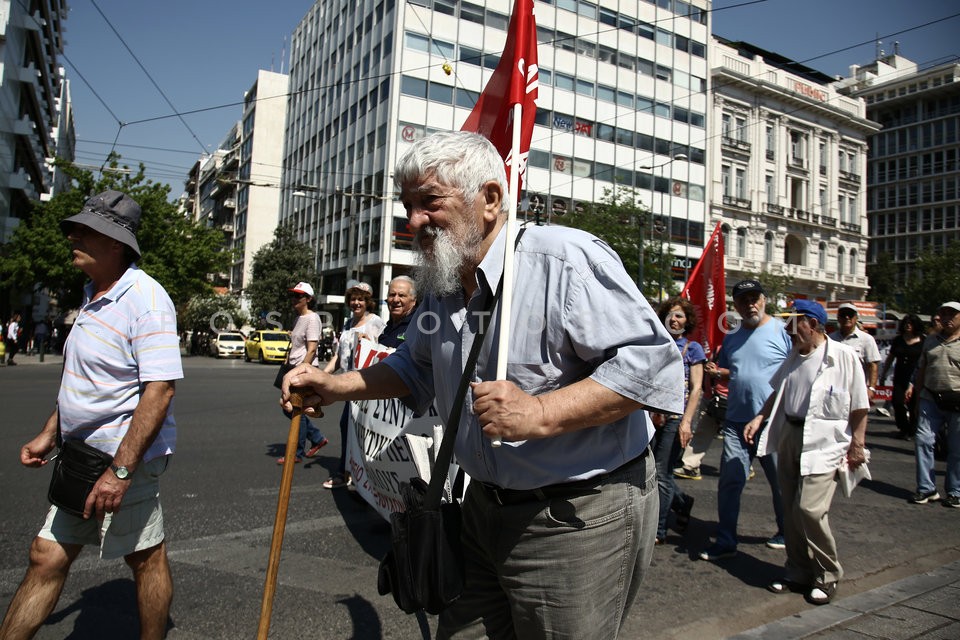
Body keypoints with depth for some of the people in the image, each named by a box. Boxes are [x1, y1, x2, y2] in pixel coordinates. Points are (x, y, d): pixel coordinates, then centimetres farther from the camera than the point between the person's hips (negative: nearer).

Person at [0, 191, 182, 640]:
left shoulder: (145, 299, -19)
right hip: (83, 454, 9)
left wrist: (121, 470, -26)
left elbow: (160, 389, -25)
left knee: (146, 558, 8)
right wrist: (49, 435, 20)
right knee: (46, 558, 15)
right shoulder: (93, 295, 12)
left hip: (125, 457, -9)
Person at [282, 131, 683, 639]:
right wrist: (337, 386, 12)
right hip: (486, 506, 8)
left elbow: (650, 363, -25)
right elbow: (417, 367, 23)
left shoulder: (565, 258, -21)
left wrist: (540, 415, -31)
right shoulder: (441, 287, 7)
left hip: (580, 518, -7)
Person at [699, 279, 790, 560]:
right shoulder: (731, 337, 11)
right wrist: (717, 372, 0)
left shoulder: (782, 330, -5)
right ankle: (725, 542, 11)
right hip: (736, 421, 4)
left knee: (781, 481, 13)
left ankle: (786, 532, 36)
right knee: (729, 482, 1)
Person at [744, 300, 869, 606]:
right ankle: (798, 573, 25)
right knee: (791, 510, 10)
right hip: (789, 437, 7)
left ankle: (827, 576, 9)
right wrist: (760, 418, 11)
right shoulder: (794, 356, 12)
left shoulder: (844, 356, -8)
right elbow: (778, 393, 22)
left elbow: (859, 406, -6)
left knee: (810, 509, -13)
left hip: (824, 442, -7)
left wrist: (856, 445, -8)